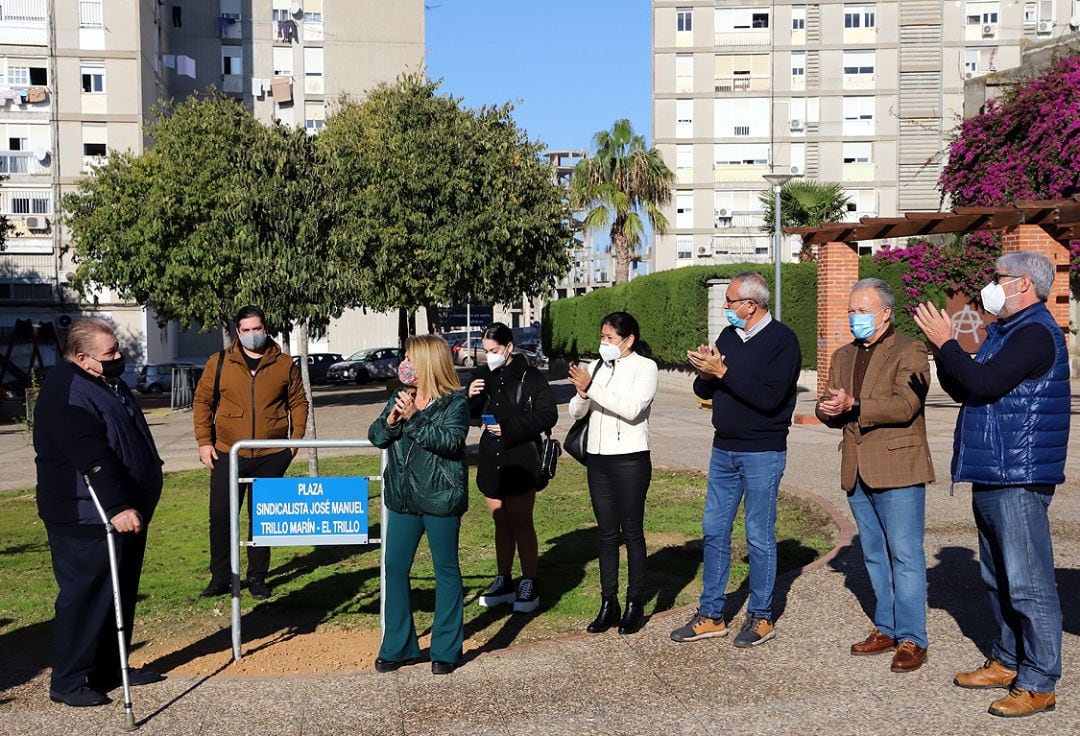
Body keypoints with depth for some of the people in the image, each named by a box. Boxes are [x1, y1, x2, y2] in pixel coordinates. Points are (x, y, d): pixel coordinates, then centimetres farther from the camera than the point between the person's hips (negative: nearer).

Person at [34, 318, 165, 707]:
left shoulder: (108, 383, 12)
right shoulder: (66, 395, -20)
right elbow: (92, 459, -29)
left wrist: (136, 503, 26)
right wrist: (118, 506, -34)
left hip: (125, 510, 10)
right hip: (86, 519, -10)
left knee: (122, 593, 16)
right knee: (85, 595, -2)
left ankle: (111, 669, 28)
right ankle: (68, 682, 10)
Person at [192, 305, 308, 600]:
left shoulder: (284, 364, 3)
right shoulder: (219, 362, 2)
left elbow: (298, 402, 8)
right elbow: (202, 401, 4)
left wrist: (295, 439, 1)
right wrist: (204, 442, -2)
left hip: (271, 456, 0)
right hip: (227, 454, 0)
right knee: (220, 515, 3)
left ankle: (257, 577, 21)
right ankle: (220, 577, 17)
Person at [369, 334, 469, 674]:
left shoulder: (455, 401, -8)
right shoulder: (400, 396, 9)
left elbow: (450, 441, -22)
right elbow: (375, 436, 6)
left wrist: (414, 417, -23)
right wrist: (392, 419, -14)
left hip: (440, 499, -6)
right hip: (403, 499, 6)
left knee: (446, 570, 6)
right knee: (395, 567, 8)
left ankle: (446, 650, 18)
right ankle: (397, 646, 22)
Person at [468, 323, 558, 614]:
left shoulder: (530, 377, -8)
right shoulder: (482, 377, 7)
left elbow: (548, 415, -11)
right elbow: (469, 415, 13)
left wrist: (510, 429, -18)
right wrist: (469, 398, -9)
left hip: (521, 461, -5)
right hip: (491, 460, 5)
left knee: (522, 523, 1)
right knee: (501, 524, 14)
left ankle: (529, 584, 11)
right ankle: (504, 581, 24)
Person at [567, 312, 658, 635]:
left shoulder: (645, 366, -6)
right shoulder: (596, 367, 9)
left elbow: (631, 408, -20)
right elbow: (575, 411, 6)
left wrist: (592, 388, -22)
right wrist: (582, 393, -15)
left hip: (630, 459, -5)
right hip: (598, 458, 5)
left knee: (632, 532, 3)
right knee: (607, 533, 9)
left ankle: (635, 605, 14)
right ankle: (608, 604, 16)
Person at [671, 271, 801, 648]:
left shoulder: (782, 340, -11)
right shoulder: (728, 336, 9)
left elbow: (769, 398, -22)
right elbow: (704, 390, 11)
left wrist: (723, 372, -21)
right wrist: (706, 374, -12)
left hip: (762, 454, -7)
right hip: (723, 450, 7)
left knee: (759, 536, 3)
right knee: (714, 531, 9)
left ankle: (761, 617, 17)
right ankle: (711, 615, 19)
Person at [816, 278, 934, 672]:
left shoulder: (909, 351, -6)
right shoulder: (843, 356, 17)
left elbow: (905, 404, -19)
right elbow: (830, 407, 13)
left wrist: (853, 405, -23)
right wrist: (828, 410, -10)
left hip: (898, 468, -7)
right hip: (857, 471, 7)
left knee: (905, 555, -3)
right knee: (874, 555, 14)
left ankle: (912, 639, 4)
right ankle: (886, 629, 25)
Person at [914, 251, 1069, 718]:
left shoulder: (1035, 333, -13)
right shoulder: (1006, 331, 19)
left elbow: (984, 384, -24)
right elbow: (963, 388, 17)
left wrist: (945, 343, -13)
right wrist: (943, 349, 3)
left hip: (1019, 477, -10)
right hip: (991, 474, 11)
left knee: (1027, 584, -5)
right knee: (998, 579, 18)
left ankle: (1038, 685, 3)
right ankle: (1008, 663, 29)